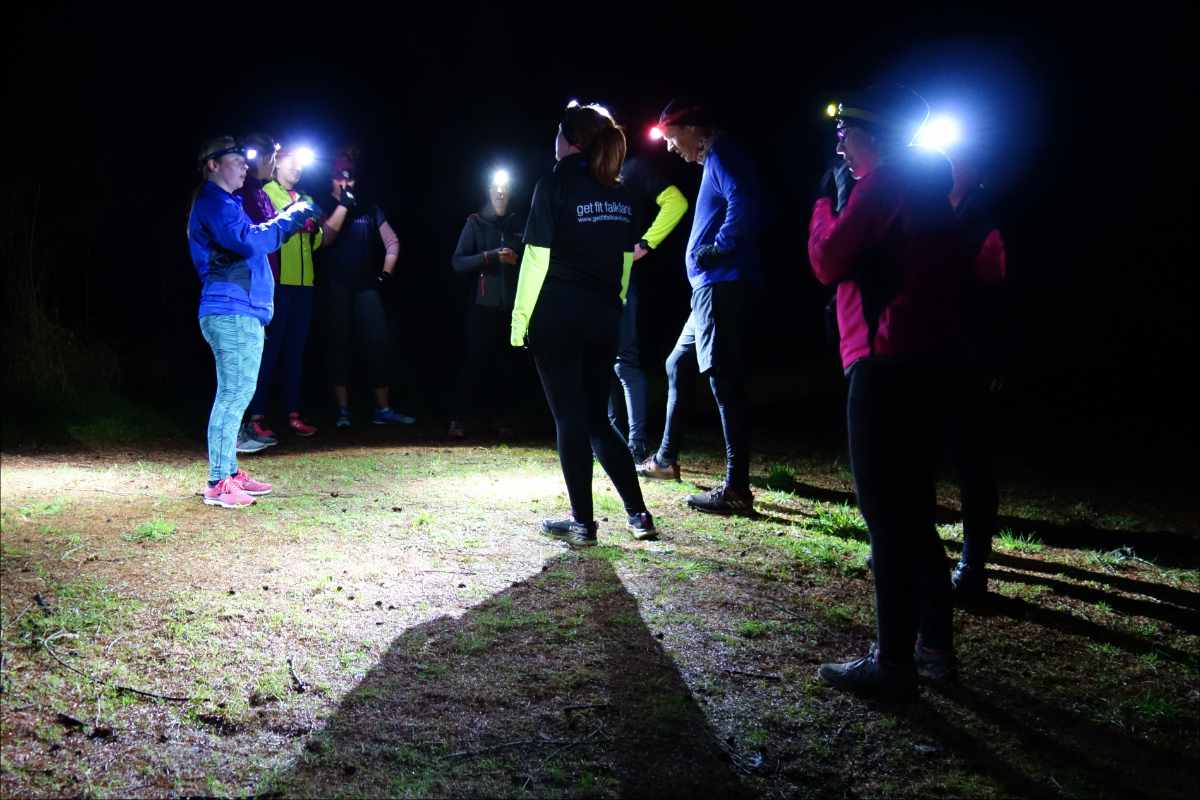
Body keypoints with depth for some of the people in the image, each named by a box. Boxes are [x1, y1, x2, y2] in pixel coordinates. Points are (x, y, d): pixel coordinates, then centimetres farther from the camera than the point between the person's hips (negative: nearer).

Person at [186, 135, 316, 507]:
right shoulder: (212, 203, -9)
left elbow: (251, 239, 26)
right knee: (233, 395, -11)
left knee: (237, 394, 14)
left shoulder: (222, 203, 26)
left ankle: (230, 472, 21)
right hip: (231, 313, -11)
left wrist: (289, 219, 15)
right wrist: (288, 219, -13)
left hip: (241, 313, 11)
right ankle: (218, 484, -10)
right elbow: (249, 241, -23)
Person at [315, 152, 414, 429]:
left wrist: (386, 273, 1)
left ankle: (383, 409, 1)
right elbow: (325, 240, -11)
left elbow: (392, 242, 13)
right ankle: (343, 411, 2)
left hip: (365, 286, 2)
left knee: (379, 344, -5)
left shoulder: (369, 209, 13)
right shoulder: (323, 207, 6)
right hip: (334, 287, -2)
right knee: (338, 346, -1)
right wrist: (343, 205, -12)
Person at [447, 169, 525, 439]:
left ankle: (501, 418, 12)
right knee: (475, 361, -7)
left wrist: (517, 260, -1)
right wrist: (491, 256, -18)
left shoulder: (517, 223, 11)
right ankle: (458, 419, -3)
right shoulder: (476, 223, 2)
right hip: (483, 305, -3)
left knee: (505, 364, 3)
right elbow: (457, 262, -7)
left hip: (511, 306, 3)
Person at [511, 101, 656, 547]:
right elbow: (626, 261, 11)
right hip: (603, 320, 5)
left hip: (557, 318, -5)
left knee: (570, 419, 1)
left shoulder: (555, 185, -7)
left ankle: (582, 523, 5)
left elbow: (537, 257, -11)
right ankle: (638, 514, 10)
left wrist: (520, 318, -7)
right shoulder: (619, 193, 10)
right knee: (597, 418, 14)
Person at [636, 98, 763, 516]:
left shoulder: (723, 156, -9)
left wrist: (717, 247, -16)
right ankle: (665, 458, 33)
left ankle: (736, 489, -11)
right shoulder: (713, 160, 22)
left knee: (725, 381, -12)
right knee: (678, 365, 20)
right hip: (712, 288, 11)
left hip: (723, 286, -11)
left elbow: (743, 204, -26)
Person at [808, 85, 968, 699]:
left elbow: (829, 262, -10)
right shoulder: (927, 187, 20)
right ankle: (933, 646, 23)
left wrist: (825, 203, 7)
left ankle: (893, 663, -1)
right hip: (926, 364, 10)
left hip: (886, 365, -10)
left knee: (888, 515, -6)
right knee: (912, 510, 16)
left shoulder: (883, 181, -8)